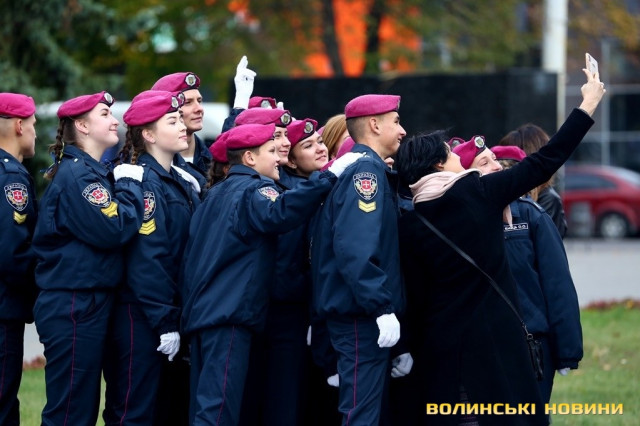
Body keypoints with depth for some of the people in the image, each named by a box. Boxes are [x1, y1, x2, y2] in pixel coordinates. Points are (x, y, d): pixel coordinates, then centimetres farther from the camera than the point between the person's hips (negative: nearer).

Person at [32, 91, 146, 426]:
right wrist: (129, 185, -8)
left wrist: (124, 185, 6)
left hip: (90, 302, 10)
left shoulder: (90, 172, 17)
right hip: (74, 307, -10)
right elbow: (113, 229, -21)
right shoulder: (77, 175, -14)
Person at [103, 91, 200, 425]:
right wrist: (165, 322, -22)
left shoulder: (179, 182, 14)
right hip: (140, 314, -9)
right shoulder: (144, 182, -14)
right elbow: (146, 260, -20)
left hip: (171, 311, 9)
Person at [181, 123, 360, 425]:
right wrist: (330, 176, -29)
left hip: (201, 309, 9)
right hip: (230, 312, -9)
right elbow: (278, 214, -29)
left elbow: (191, 253, 22)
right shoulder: (254, 189, -5)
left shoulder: (217, 193, 22)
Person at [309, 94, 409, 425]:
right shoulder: (366, 170, -13)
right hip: (361, 312, -10)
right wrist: (383, 307, -26)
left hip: (360, 310, 10)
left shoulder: (365, 168, 16)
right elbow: (356, 248, -25)